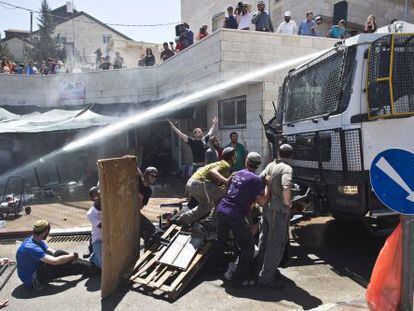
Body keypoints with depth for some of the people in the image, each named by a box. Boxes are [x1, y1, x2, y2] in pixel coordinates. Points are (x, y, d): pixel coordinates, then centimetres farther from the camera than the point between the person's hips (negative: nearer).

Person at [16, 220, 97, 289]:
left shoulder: (38, 241, 3)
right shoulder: (31, 248, -28)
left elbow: (53, 252, 2)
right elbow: (55, 261, -32)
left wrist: (70, 256, -14)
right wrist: (73, 255, -18)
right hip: (32, 281, -9)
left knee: (59, 254, -6)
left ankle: (86, 265, 1)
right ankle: (90, 269, -8)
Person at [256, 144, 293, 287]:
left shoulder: (271, 165, 7)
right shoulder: (286, 168, -16)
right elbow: (286, 187, -31)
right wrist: (287, 203, -16)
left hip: (267, 207, 8)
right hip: (279, 210, -8)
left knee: (264, 239, 21)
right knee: (276, 244, 1)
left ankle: (260, 269, 35)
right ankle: (265, 278, 6)